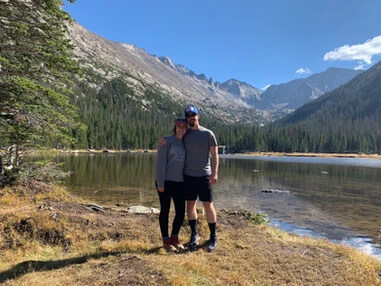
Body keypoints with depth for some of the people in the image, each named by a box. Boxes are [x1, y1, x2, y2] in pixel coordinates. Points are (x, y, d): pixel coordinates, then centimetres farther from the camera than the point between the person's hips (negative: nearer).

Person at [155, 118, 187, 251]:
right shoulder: (167, 141, -6)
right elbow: (160, 162, -11)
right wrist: (160, 183, -15)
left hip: (179, 183, 5)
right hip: (165, 182, -5)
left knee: (181, 213, 6)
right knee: (165, 211, 6)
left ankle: (174, 238, 26)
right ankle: (165, 240, 20)